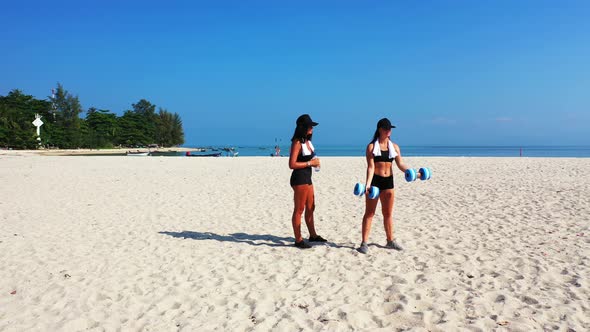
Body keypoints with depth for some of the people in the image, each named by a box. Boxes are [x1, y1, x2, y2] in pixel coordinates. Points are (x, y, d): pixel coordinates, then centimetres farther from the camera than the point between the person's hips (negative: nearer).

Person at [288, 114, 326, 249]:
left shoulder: (307, 141, 11)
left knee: (310, 208, 18)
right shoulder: (297, 142, -16)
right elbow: (292, 164, -22)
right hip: (299, 178, -9)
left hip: (307, 178, 9)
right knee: (299, 210, 0)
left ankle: (313, 235, 32)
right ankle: (298, 240, 9)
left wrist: (314, 162, 5)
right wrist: (310, 163, -18)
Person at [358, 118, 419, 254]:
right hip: (374, 180, -4)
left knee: (388, 213, 12)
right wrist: (368, 184, -24)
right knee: (369, 213, 0)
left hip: (388, 181, 4)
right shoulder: (372, 146, -4)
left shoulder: (394, 147, 8)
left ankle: (390, 240, 25)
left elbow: (400, 165, 3)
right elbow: (370, 167, -12)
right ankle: (364, 243, 4)